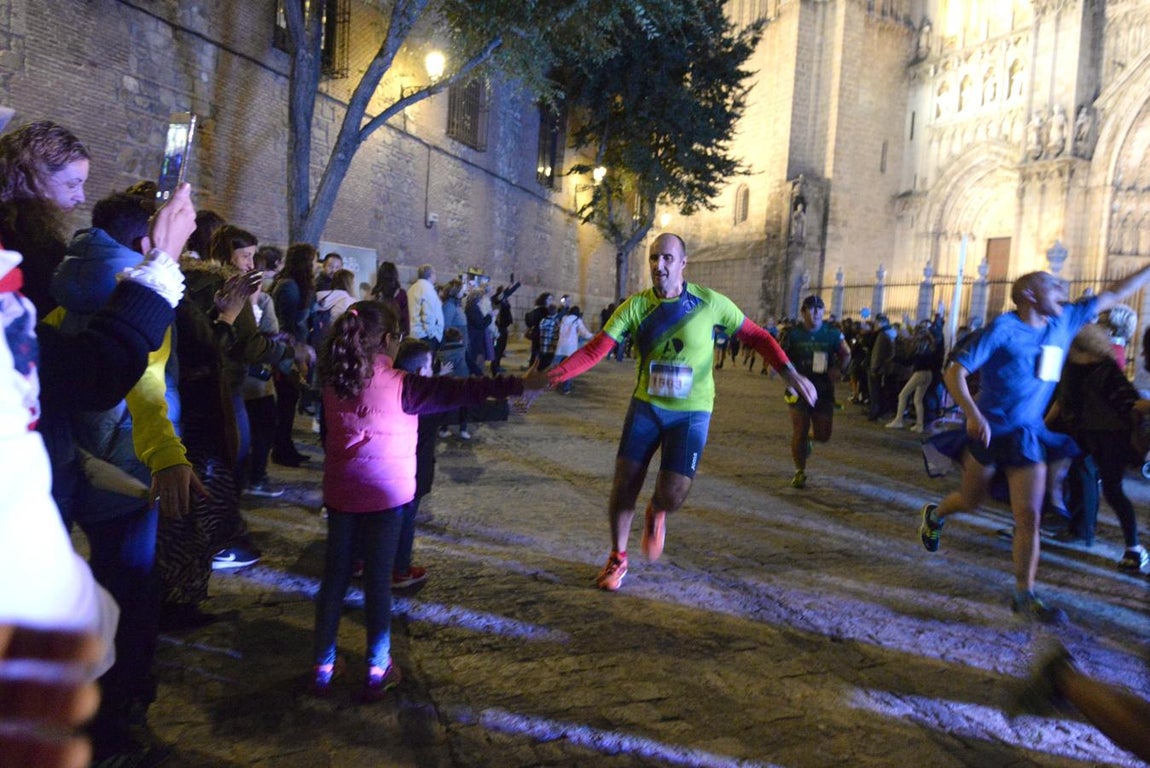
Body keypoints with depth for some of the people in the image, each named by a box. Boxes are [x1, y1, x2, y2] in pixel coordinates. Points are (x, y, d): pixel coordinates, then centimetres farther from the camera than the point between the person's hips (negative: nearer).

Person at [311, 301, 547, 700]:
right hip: (384, 494, -5)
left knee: (335, 576, 14)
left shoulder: (335, 382, -1)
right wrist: (517, 384, -21)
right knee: (378, 579, 5)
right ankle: (377, 671, 17)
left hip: (341, 492, 5)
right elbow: (458, 390, -21)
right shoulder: (400, 386, -17)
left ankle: (323, 668, 24)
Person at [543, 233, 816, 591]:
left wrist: (790, 373, -13)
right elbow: (596, 349, -13)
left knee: (672, 495, -12)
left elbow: (756, 336, -1)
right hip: (646, 407, 2)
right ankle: (618, 558, 25)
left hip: (691, 413, -1)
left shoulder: (709, 302, -8)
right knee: (624, 485, -1)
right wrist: (554, 373, -28)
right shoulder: (635, 306, -6)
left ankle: (656, 515, 29)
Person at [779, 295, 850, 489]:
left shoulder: (832, 333, 1)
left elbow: (846, 355, 10)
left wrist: (840, 370, -10)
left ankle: (809, 436, 40)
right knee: (799, 433, -1)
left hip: (823, 391, 2)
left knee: (823, 434, 3)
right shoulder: (793, 334, -4)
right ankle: (800, 472, 15)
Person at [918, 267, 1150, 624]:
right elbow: (954, 372, -20)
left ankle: (1024, 596, 6)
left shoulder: (1064, 321, 4)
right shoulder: (1003, 327, -14)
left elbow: (1112, 295, 14)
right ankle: (934, 515, 47)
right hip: (989, 430, -4)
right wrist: (973, 414, -33)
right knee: (970, 501, 14)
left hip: (1028, 435, 5)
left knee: (1029, 517, -3)